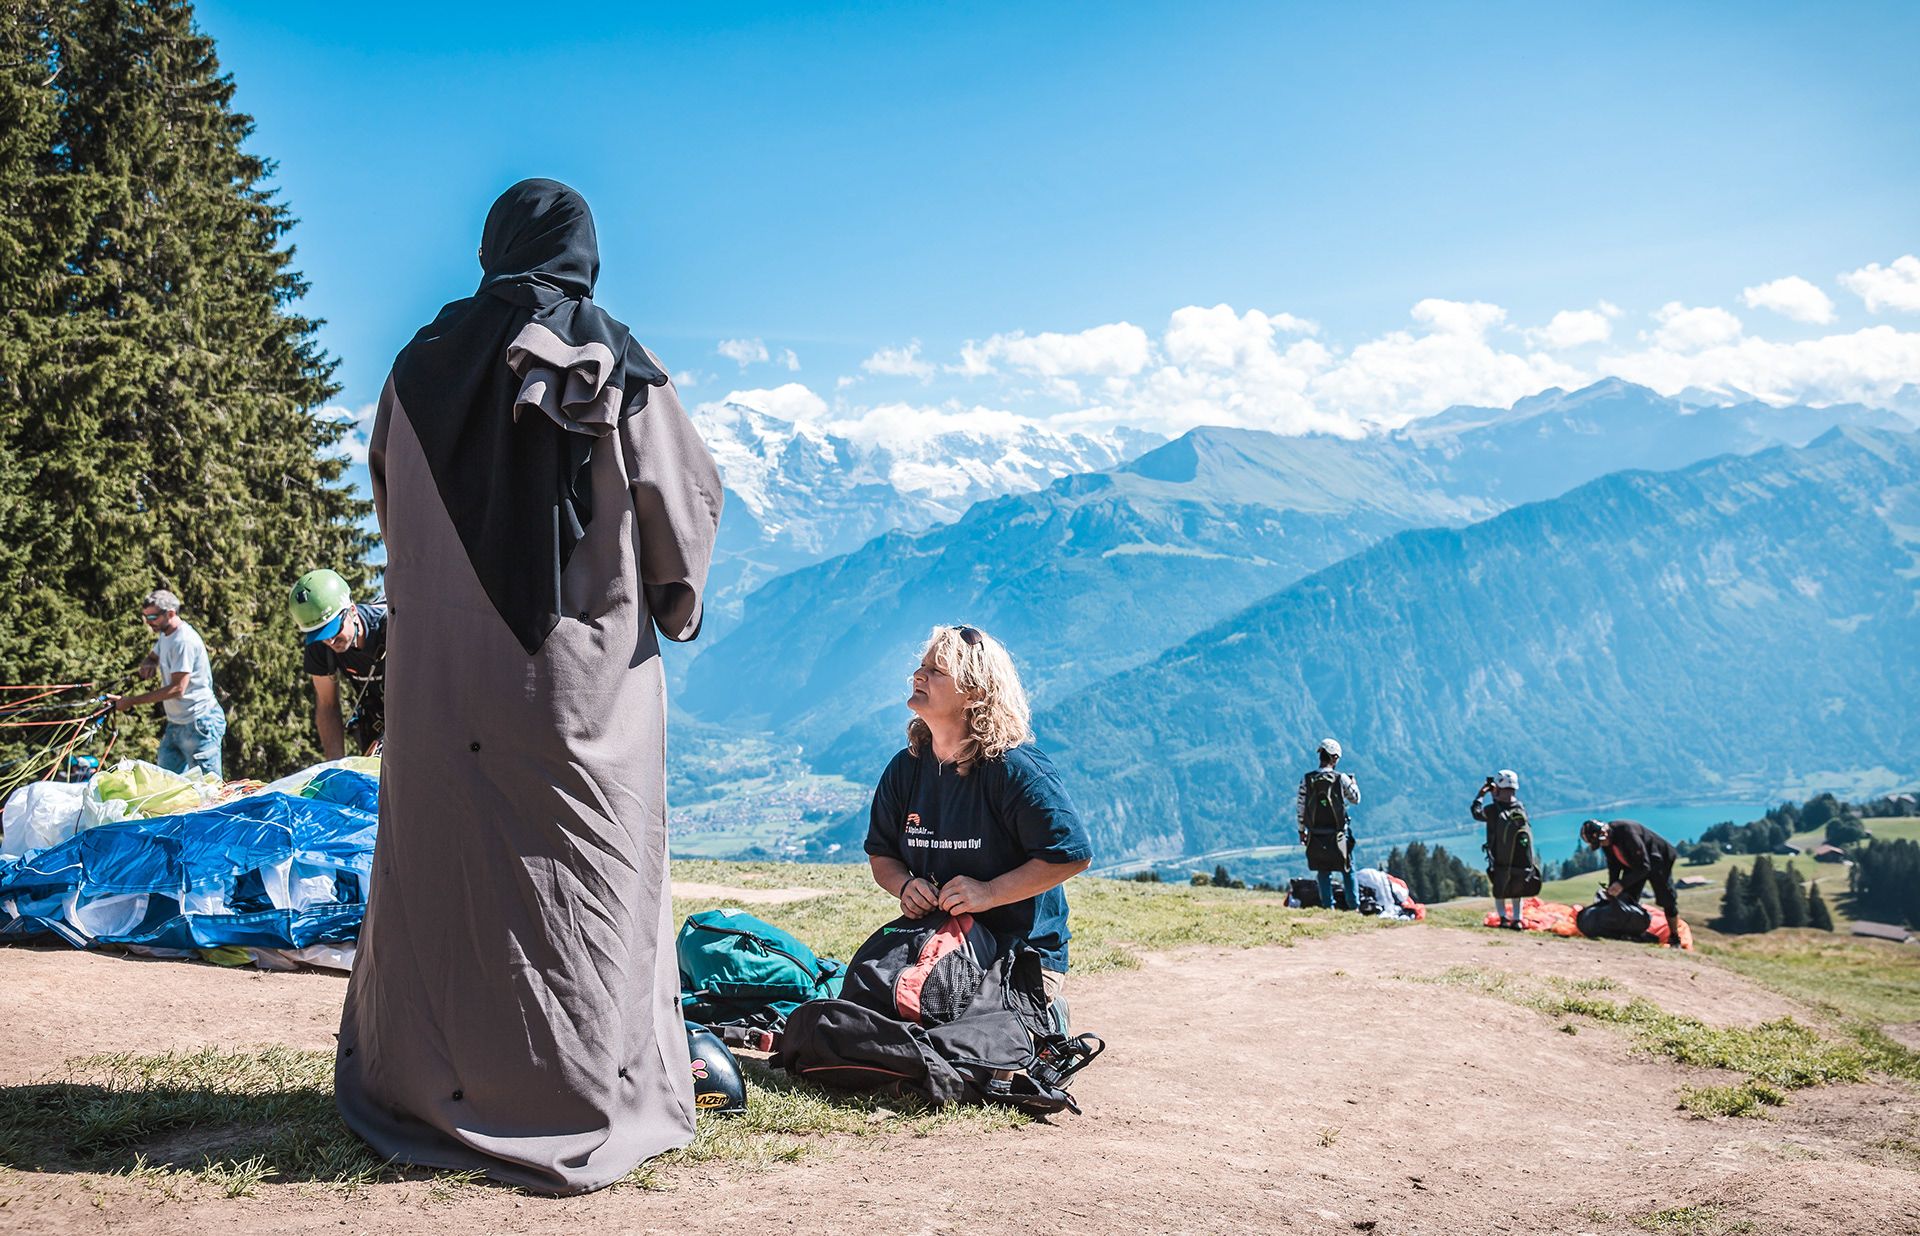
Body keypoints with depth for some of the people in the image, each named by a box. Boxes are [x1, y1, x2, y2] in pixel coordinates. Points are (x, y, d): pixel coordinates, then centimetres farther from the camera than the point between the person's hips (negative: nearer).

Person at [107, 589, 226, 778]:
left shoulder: (185, 640, -20)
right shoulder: (164, 635, 10)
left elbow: (177, 689, -24)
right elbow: (151, 658, 25)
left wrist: (132, 701, -21)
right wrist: (147, 665, -2)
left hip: (199, 724, -10)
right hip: (175, 724, 10)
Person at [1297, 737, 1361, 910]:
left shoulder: (1306, 780, -4)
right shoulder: (1341, 778, -9)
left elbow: (1300, 808, -1)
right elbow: (1356, 799, 5)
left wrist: (1302, 831, 10)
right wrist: (1353, 783, 24)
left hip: (1316, 836, 2)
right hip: (1338, 835, -2)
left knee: (1323, 872, 11)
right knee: (1348, 871, 11)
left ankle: (1328, 906, 11)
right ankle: (1354, 905, 12)